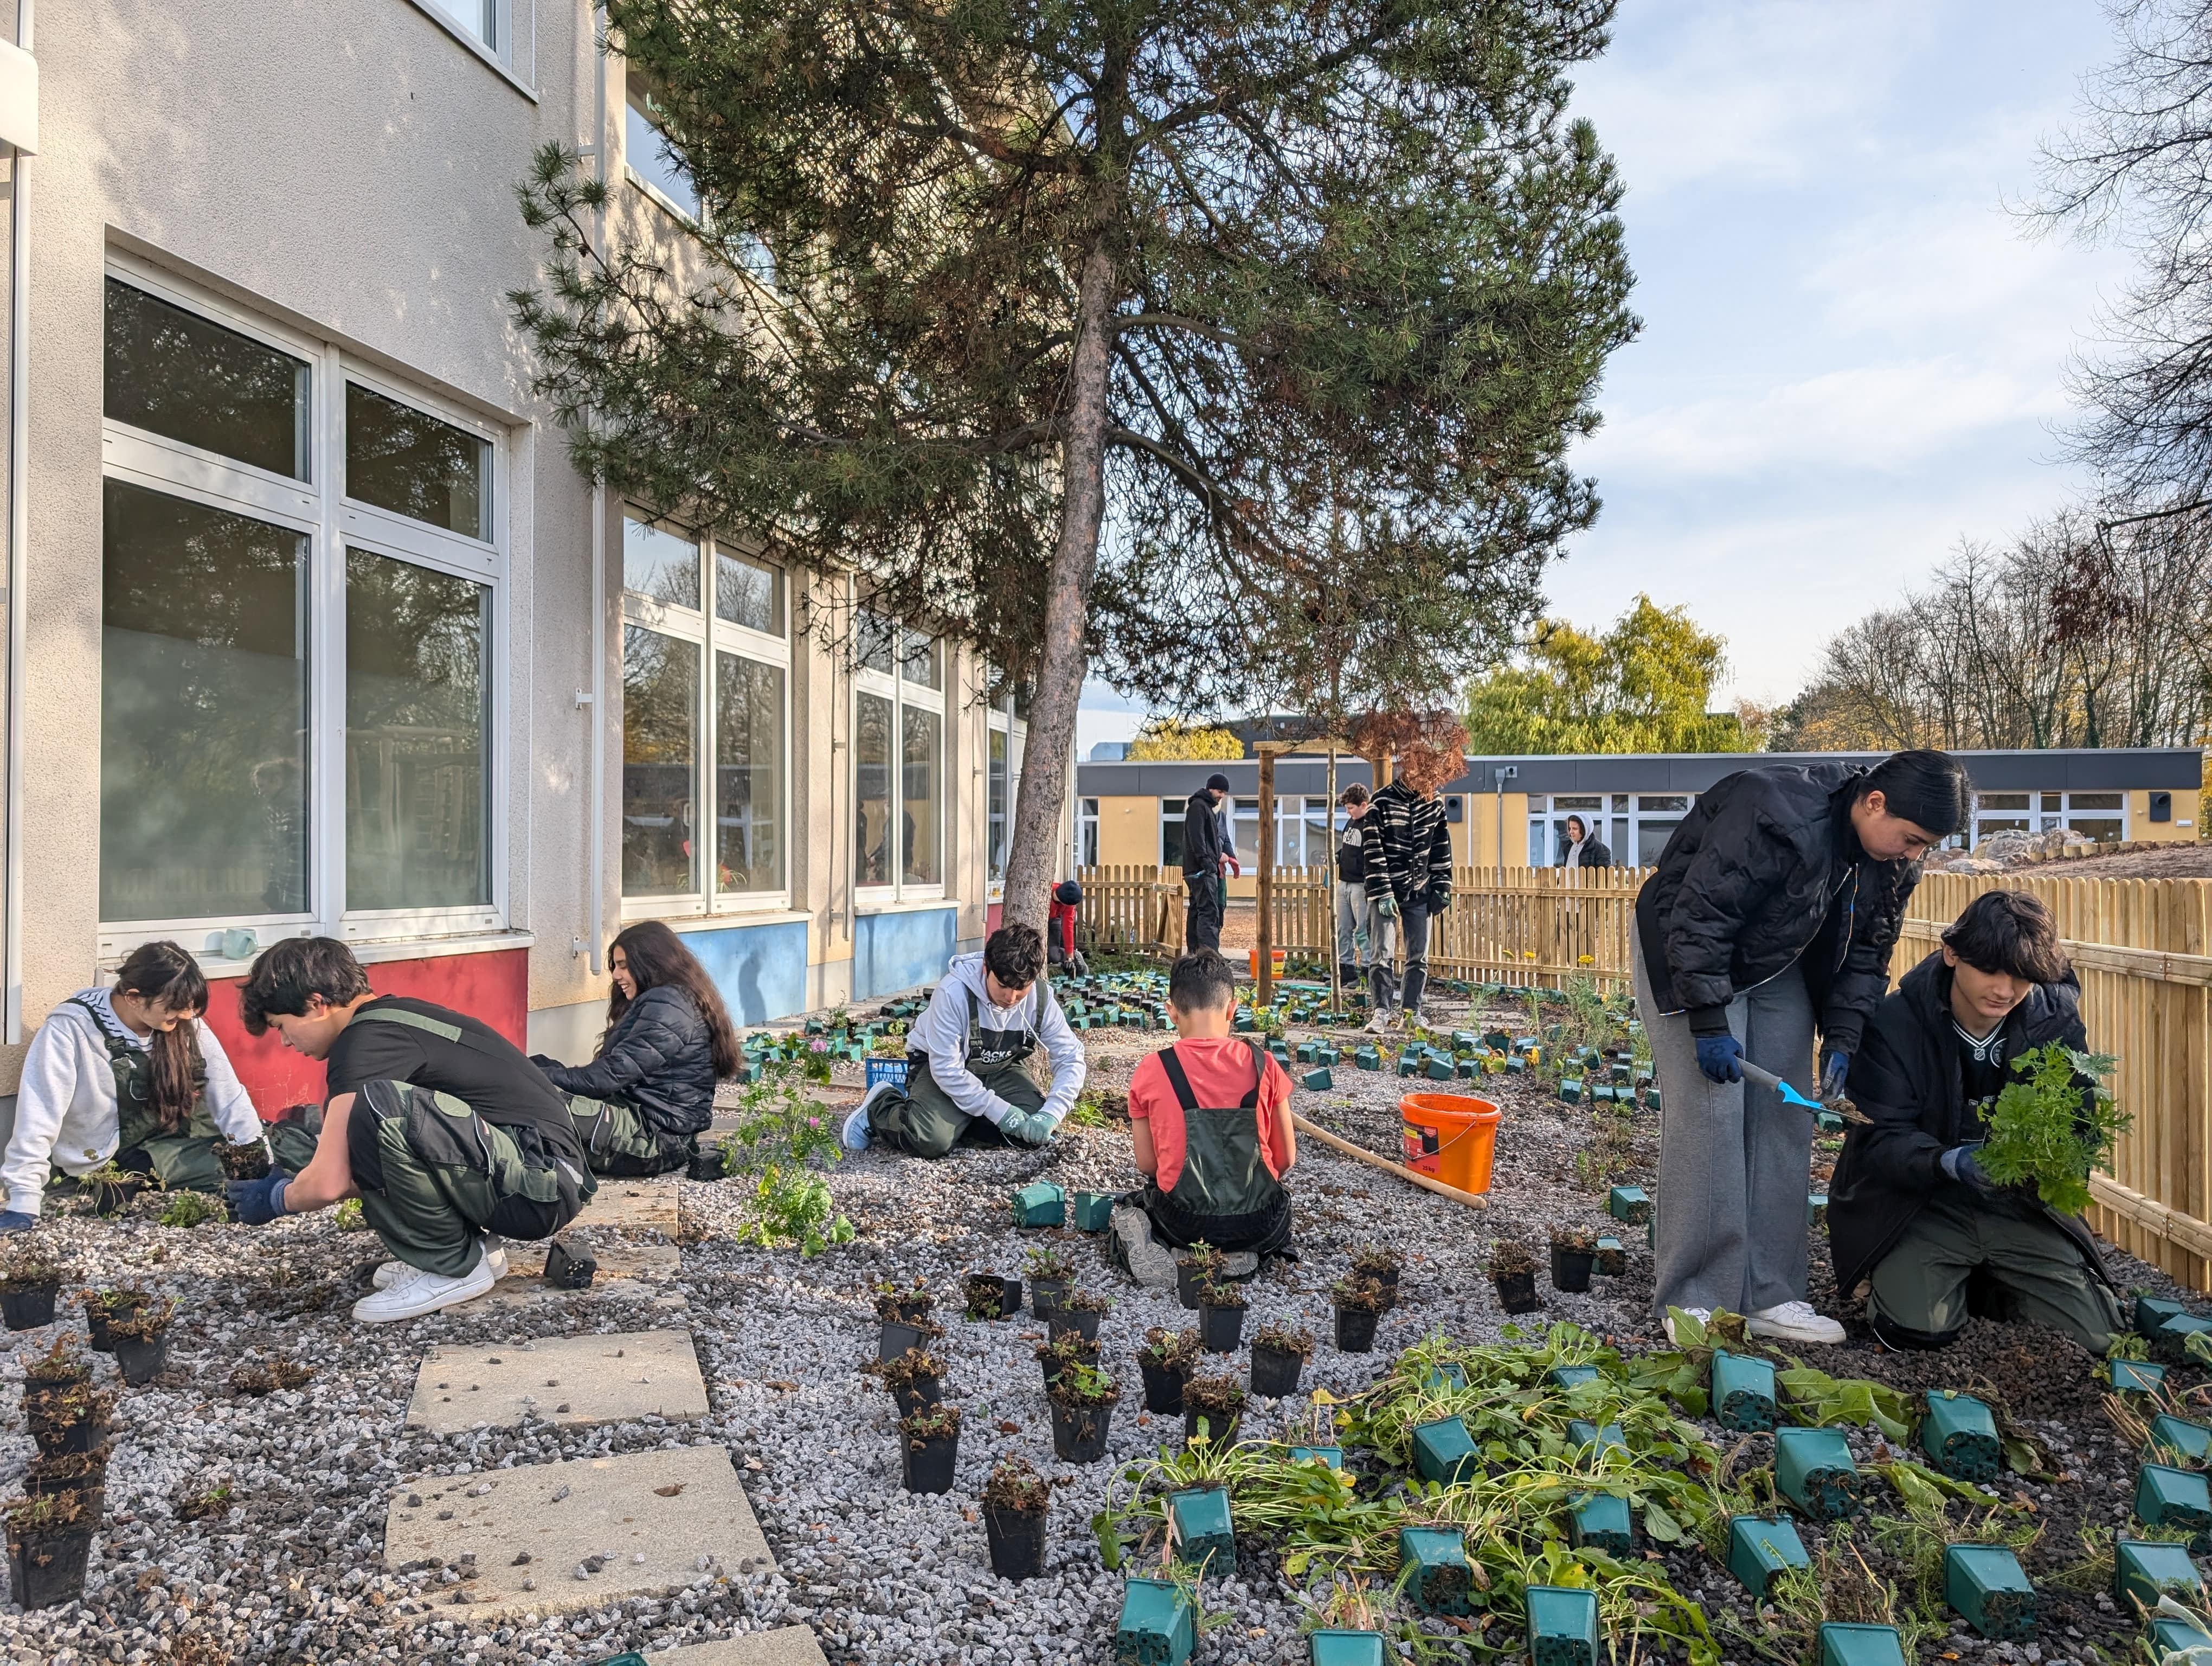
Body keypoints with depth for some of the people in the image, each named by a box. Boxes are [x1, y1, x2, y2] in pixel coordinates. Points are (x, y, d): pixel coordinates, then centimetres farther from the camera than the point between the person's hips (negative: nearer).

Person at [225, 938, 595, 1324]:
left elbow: (327, 1184, -13)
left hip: (542, 1187, -10)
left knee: (379, 1106, -28)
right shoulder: (394, 1017, 17)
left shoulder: (367, 1039, -12)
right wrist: (290, 1185, 26)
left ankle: (455, 1267, -8)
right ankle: (475, 1246, 14)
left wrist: (276, 1199, 7)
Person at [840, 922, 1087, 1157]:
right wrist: (999, 1110, -30)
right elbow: (946, 1069, -29)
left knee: (1035, 1133, -19)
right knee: (931, 1141, -31)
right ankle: (882, 1105, 3)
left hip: (1000, 1070, 5)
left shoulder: (1042, 998, -18)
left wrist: (1050, 1114, -28)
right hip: (940, 1066, -5)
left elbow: (1071, 1059, -12)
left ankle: (953, 1122, 2)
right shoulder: (954, 992, -31)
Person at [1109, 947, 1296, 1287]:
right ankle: (1239, 1255, 4)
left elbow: (1146, 1164, 1)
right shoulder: (1261, 1064, -5)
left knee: (1133, 1204, 33)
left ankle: (1143, 1242, -1)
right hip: (1258, 1224, 0)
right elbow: (1286, 1158, 3)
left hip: (1183, 1222, 1)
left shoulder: (1151, 1072, -6)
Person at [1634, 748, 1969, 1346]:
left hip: (1778, 970, 8)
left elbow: (1866, 953, 4)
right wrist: (1709, 1024, -28)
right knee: (1708, 1116, -13)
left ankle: (1769, 1295, 11)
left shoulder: (1895, 860, -8)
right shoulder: (1775, 817, -33)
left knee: (1786, 1121, 2)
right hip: (1687, 953, -7)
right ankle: (1693, 1301, -4)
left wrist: (1841, 1038, -7)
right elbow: (1698, 919, -31)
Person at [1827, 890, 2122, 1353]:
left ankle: (1984, 1283, 22)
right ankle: (1897, 1277, 14)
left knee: (2098, 1334, -5)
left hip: (2021, 1207, 4)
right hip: (1921, 1204, -4)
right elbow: (1881, 1138, -18)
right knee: (1919, 1328, -22)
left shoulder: (2057, 1021, -5)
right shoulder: (1897, 1022, -16)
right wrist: (1949, 1163, -38)